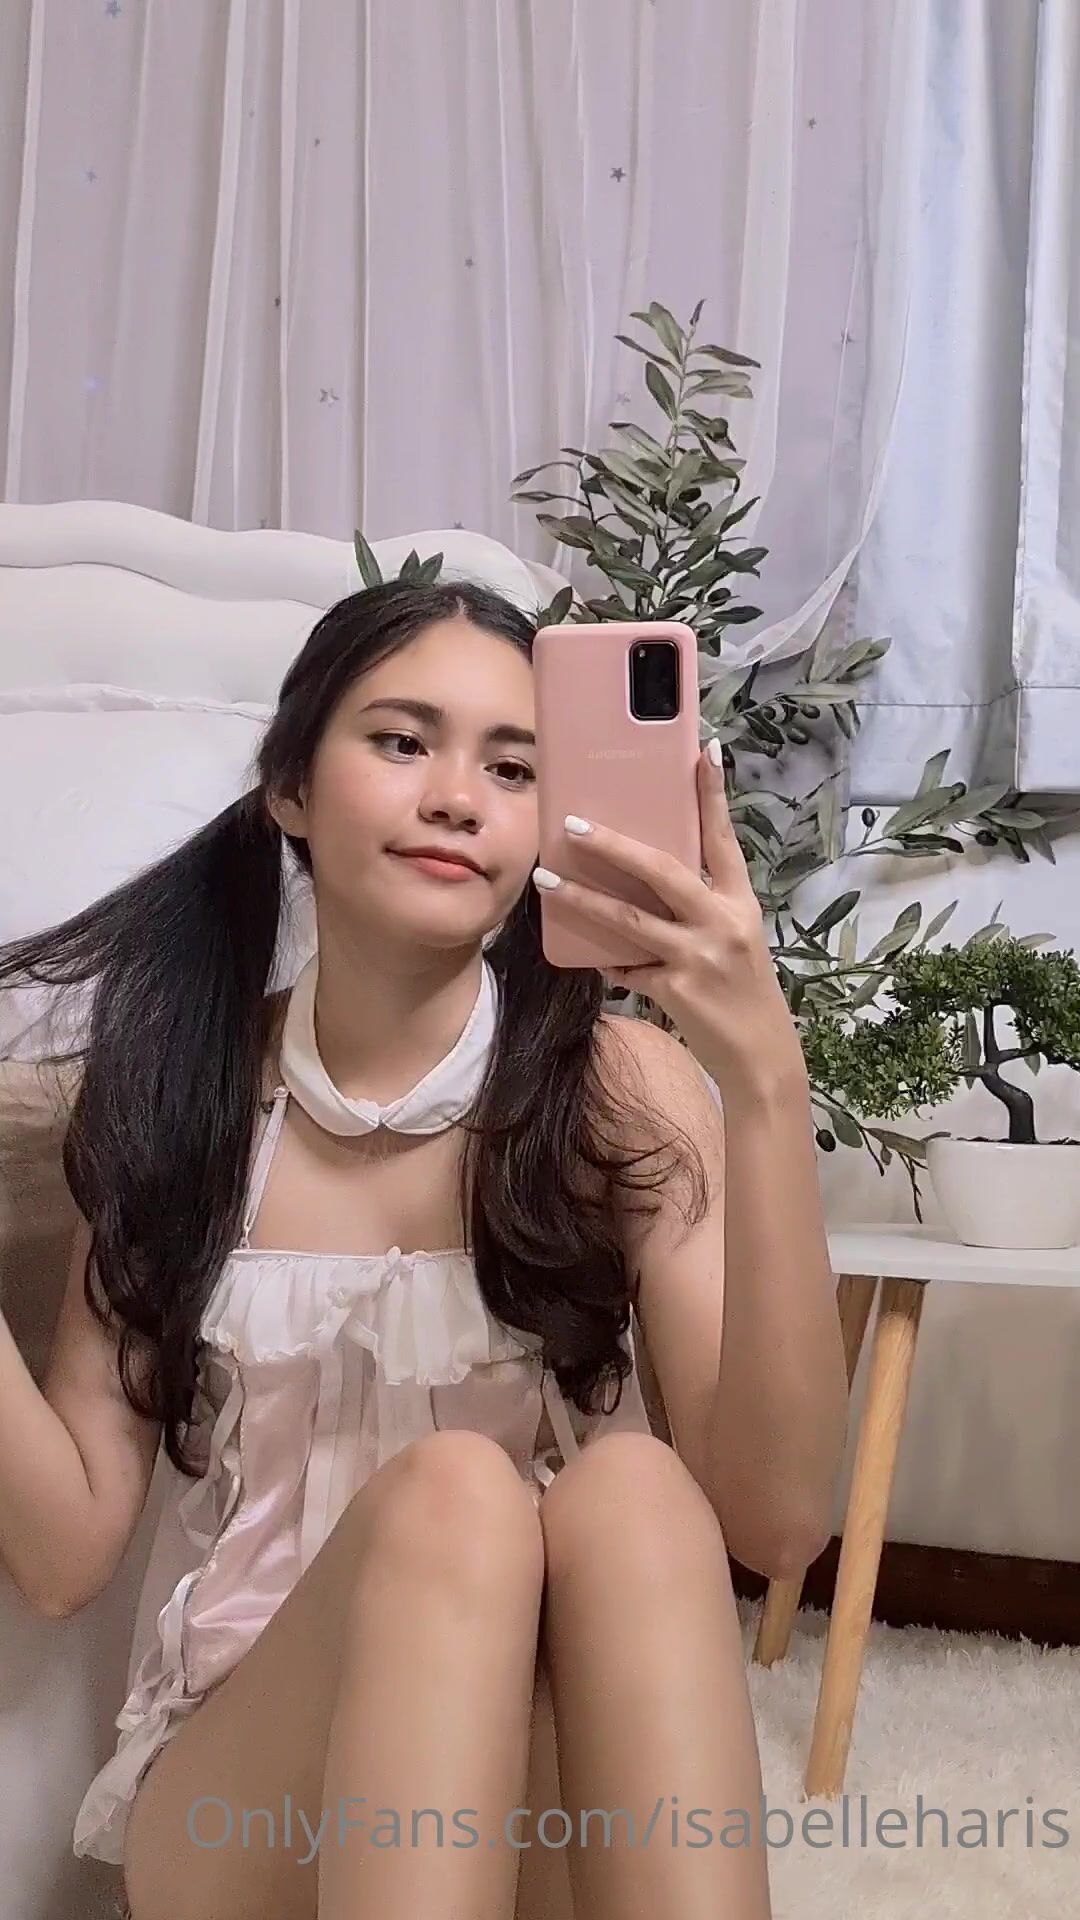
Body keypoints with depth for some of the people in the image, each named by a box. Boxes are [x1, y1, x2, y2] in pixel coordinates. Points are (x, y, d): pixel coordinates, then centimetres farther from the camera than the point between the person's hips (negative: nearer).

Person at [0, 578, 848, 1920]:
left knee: (632, 1489, -31)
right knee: (448, 1494, -31)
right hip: (227, 1802, 0)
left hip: (544, 1801, 0)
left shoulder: (625, 1087, -4)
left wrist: (764, 1078, -26)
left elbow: (778, 1518, -15)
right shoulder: (168, 1090, 1)